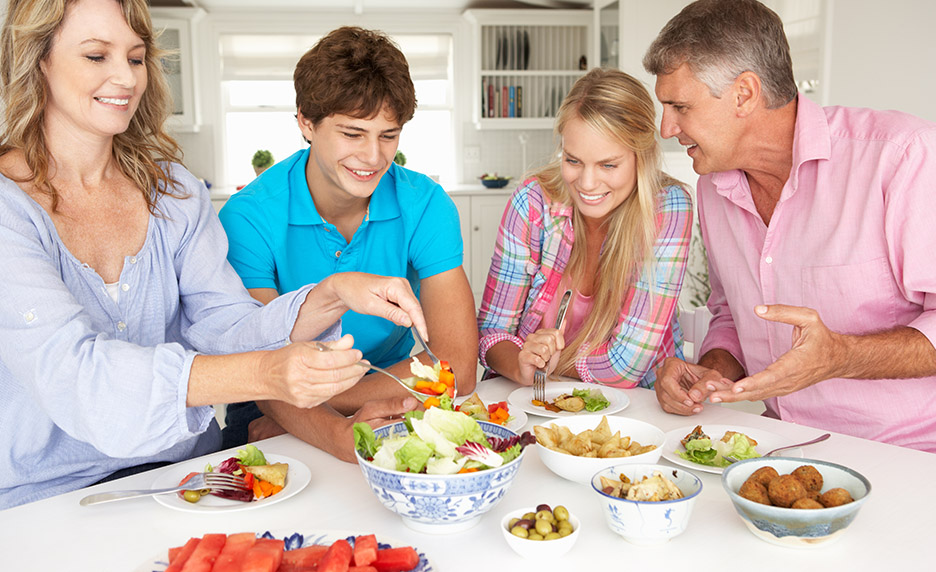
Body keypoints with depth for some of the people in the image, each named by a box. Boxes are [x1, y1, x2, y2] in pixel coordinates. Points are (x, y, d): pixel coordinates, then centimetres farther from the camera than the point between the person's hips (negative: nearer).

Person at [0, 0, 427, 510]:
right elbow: (69, 370, -26)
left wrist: (333, 295, -24)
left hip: (187, 468, 3)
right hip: (50, 496, -2)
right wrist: (262, 375, -40)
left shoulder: (174, 191, 5)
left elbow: (226, 325, -4)